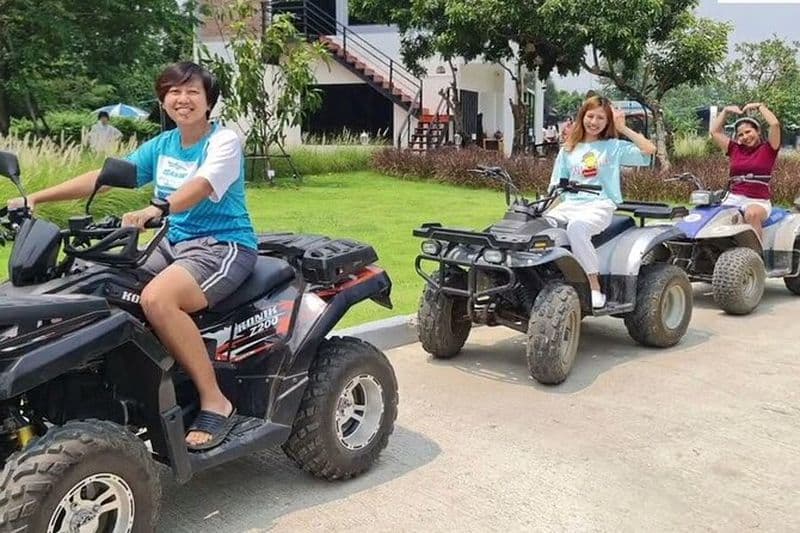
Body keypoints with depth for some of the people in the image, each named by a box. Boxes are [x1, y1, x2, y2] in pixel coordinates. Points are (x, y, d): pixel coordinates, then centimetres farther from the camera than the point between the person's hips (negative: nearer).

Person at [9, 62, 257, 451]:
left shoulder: (224, 141, -7)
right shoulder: (161, 146, 13)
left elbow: (200, 186, -27)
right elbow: (103, 177, 10)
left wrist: (157, 209, -47)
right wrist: (36, 198, 3)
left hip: (224, 245, -7)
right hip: (175, 243, 7)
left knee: (156, 298, -33)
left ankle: (215, 402, -23)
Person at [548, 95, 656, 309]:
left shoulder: (614, 147, 12)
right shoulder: (568, 150, 21)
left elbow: (649, 150, -2)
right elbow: (556, 187, 17)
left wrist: (623, 128, 2)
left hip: (600, 206, -3)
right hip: (570, 204, 4)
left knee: (576, 226, -39)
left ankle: (595, 288, -31)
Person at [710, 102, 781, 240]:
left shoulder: (768, 149, 6)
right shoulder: (735, 149, 17)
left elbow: (775, 124, -8)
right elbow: (715, 131, 24)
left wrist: (759, 106, 4)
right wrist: (726, 111, 21)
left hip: (758, 201, -3)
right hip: (733, 198, 4)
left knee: (752, 214, -38)